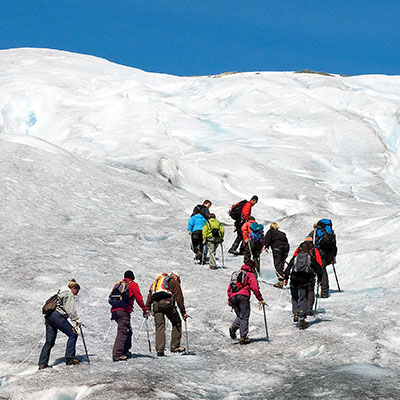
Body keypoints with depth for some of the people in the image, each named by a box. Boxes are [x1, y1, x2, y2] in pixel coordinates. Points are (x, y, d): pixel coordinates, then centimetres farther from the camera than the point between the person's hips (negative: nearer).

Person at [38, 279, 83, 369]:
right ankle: (69, 358, -9)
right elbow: (70, 310, -10)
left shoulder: (60, 293, 29)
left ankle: (42, 364, 4)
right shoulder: (69, 294, -1)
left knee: (49, 342, 8)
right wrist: (77, 320, -5)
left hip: (49, 317, 10)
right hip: (57, 316, -10)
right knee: (73, 334, -5)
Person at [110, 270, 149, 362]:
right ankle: (117, 354, -23)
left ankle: (125, 352, 21)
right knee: (123, 332, -12)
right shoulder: (133, 285, 8)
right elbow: (139, 298, 2)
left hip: (114, 310, 7)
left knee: (128, 330, 20)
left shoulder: (117, 284, 26)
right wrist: (145, 309, 10)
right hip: (124, 311, -7)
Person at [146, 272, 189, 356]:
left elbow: (150, 295, 24)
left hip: (155, 304, 5)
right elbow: (179, 298, 9)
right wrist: (183, 312, 10)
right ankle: (175, 346, 5)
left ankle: (159, 350, -10)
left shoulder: (157, 281, 34)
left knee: (159, 327, 2)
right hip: (166, 302, -5)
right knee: (177, 323, 11)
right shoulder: (174, 282, 16)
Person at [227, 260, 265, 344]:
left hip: (233, 297, 5)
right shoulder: (250, 275, 9)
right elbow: (255, 288, 0)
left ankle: (234, 327, -12)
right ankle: (243, 337, -7)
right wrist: (260, 299, 4)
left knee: (240, 316, 16)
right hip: (243, 296, -5)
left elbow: (229, 288, 25)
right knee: (244, 317, -1)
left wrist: (229, 300, 27)